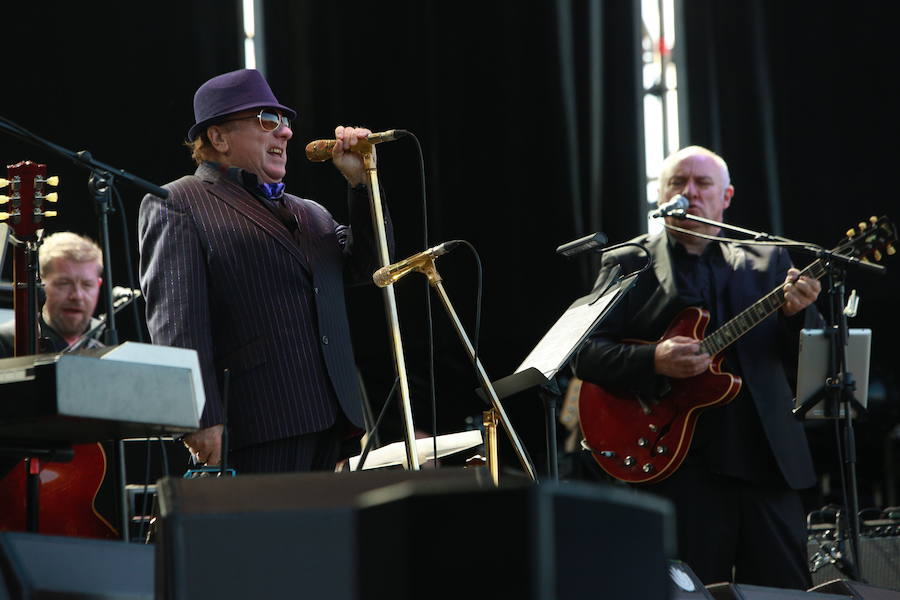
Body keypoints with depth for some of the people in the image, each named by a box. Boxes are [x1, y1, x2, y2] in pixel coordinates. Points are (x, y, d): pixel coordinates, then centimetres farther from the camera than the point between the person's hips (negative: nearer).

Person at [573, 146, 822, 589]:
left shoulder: (766, 261, 15)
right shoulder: (628, 264, 8)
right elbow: (586, 354, -1)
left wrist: (797, 312, -14)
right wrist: (654, 361, -18)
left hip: (767, 455, 2)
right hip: (679, 465, -2)